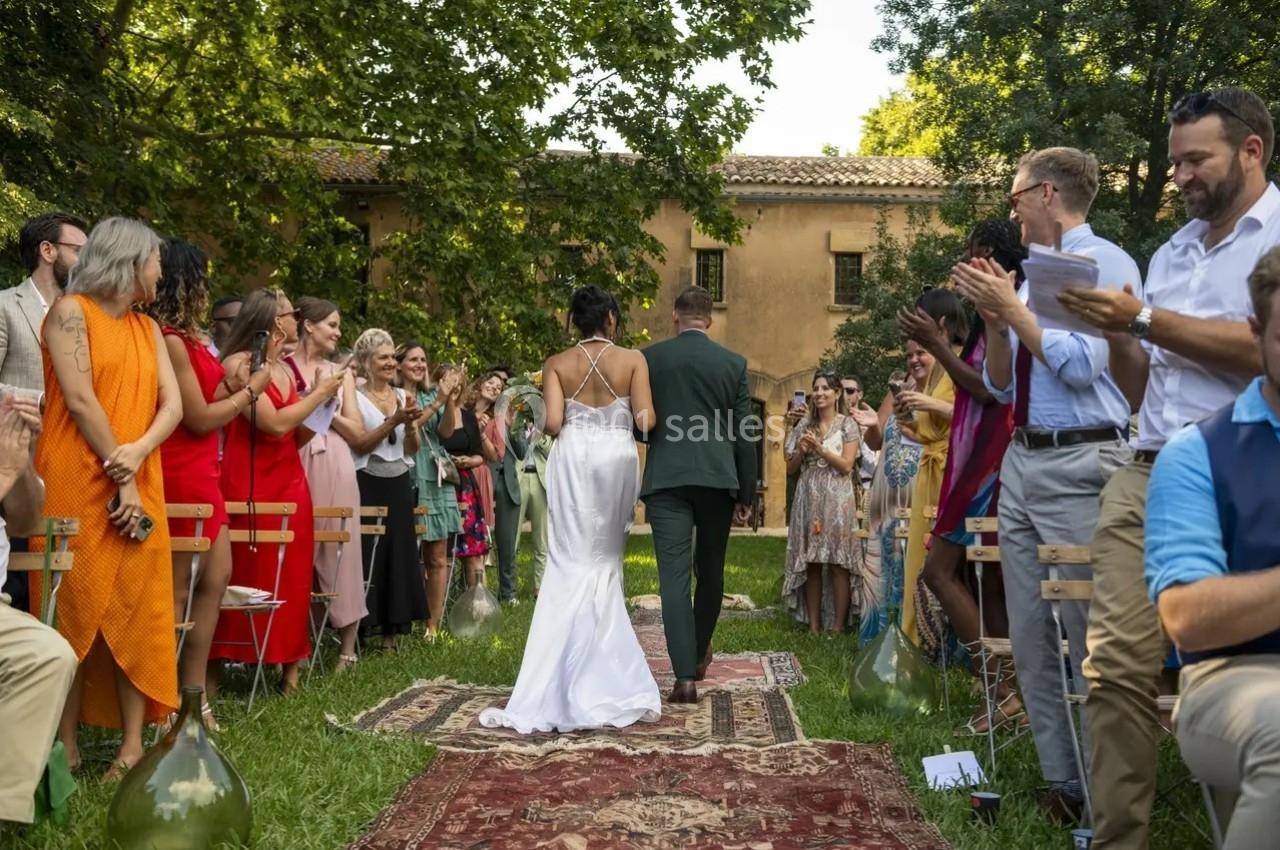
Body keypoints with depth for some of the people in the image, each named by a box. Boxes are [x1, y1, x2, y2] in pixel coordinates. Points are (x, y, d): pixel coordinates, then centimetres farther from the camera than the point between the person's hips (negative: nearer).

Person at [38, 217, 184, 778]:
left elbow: (173, 405, 6)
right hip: (77, 484, -5)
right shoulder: (71, 311, -2)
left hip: (139, 485, 5)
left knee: (138, 612, 1)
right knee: (74, 610, -2)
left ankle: (133, 743, 5)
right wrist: (120, 481, -13)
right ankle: (66, 744, 6)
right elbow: (80, 401, -11)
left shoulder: (147, 329, 16)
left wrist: (139, 453, -13)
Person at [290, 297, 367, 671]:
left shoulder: (342, 372, 17)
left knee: (339, 550, 2)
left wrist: (326, 409, -2)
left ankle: (347, 649, 8)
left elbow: (357, 431, 11)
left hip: (335, 467, 3)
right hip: (294, 465, -3)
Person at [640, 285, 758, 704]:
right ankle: (699, 654, 33)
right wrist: (746, 493, 9)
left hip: (666, 480, -1)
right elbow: (743, 434, 3)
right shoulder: (733, 363, 3)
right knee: (710, 571, 17)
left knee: (674, 576, -1)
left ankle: (685, 676, -7)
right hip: (717, 479, 1)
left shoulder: (649, 358, 1)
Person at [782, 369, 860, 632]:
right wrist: (801, 450, -5)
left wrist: (819, 448, -12)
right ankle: (813, 625, 7)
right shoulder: (804, 425, 13)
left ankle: (837, 627, -2)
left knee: (838, 563, -5)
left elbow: (846, 466, -5)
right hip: (808, 499, 3)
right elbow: (790, 467, 13)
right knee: (810, 563, 3)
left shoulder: (847, 424, 3)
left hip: (837, 500, -3)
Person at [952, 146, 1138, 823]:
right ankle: (1061, 781, 21)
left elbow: (1080, 365, -18)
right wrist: (993, 318, 3)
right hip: (1022, 462, 9)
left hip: (1078, 465, -9)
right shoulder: (1033, 279, 16)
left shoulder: (1105, 263, -6)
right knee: (1029, 632, 11)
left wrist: (1008, 305, -11)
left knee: (1088, 632, -4)